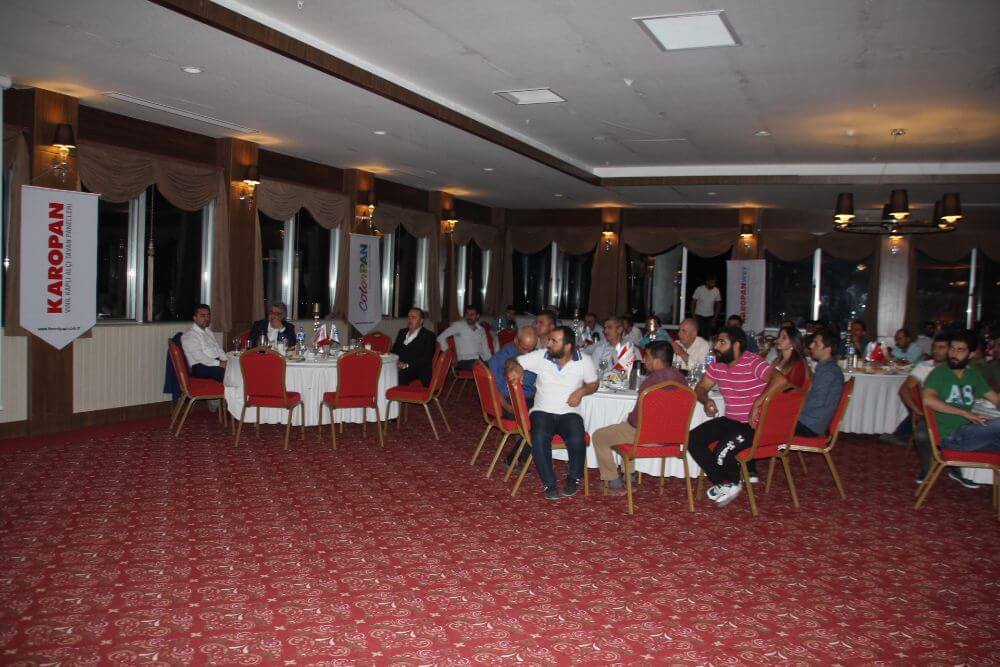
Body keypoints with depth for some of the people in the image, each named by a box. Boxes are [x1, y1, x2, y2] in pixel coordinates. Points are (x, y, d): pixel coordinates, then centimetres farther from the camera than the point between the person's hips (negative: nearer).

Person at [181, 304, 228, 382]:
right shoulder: (188, 336, -3)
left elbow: (219, 349, 21)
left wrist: (225, 361, -2)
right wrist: (219, 363, -21)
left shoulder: (209, 332, 24)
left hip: (217, 362, 8)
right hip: (201, 367, -8)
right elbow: (198, 356, -14)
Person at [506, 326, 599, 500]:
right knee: (539, 439, -31)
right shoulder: (540, 356, -5)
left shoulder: (584, 361, -3)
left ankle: (574, 478, 1)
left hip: (569, 413, 0)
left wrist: (581, 391, -10)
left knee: (577, 440, -30)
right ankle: (549, 483, -12)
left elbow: (593, 384, 11)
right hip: (542, 411, 0)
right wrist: (513, 369, -25)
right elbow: (513, 362, 0)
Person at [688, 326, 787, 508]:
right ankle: (723, 483, 3)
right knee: (692, 439, -7)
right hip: (731, 420, 8)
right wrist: (706, 400, -7)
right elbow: (701, 387, 17)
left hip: (753, 424, -8)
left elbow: (780, 379, -34)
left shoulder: (752, 363, -18)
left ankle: (732, 483, 8)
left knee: (722, 452, -27)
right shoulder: (717, 364, 6)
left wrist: (756, 405, -34)